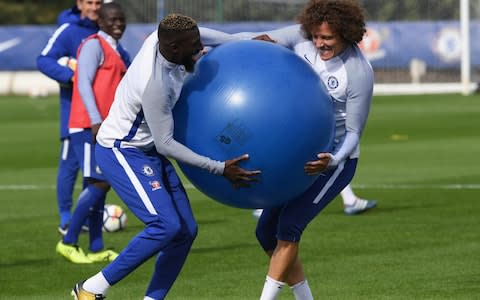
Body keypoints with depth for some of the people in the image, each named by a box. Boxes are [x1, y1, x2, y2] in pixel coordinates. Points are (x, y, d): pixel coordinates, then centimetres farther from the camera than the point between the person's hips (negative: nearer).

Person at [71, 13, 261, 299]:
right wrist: (220, 168, -20)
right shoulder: (155, 84, -32)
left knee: (186, 230, 3)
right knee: (167, 226, -22)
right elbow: (165, 144, -24)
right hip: (122, 152, -10)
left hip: (148, 151, 10)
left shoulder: (161, 38, -9)